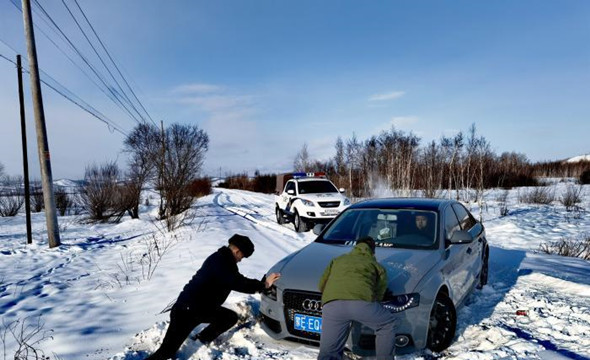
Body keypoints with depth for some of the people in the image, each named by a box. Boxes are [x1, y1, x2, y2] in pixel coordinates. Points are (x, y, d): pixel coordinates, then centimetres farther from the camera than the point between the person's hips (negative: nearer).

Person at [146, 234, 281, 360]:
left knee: (231, 317, 13)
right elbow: (239, 283, -27)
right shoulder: (221, 262, -21)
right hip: (186, 311, -9)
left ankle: (203, 339, 24)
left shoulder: (221, 259, 8)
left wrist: (257, 284, 14)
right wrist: (263, 285, -15)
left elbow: (235, 281, 20)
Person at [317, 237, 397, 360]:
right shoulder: (375, 264, 30)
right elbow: (380, 292, 21)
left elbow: (322, 285, 33)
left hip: (331, 305, 2)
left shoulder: (338, 260, 36)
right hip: (361, 302, -2)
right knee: (388, 324, 26)